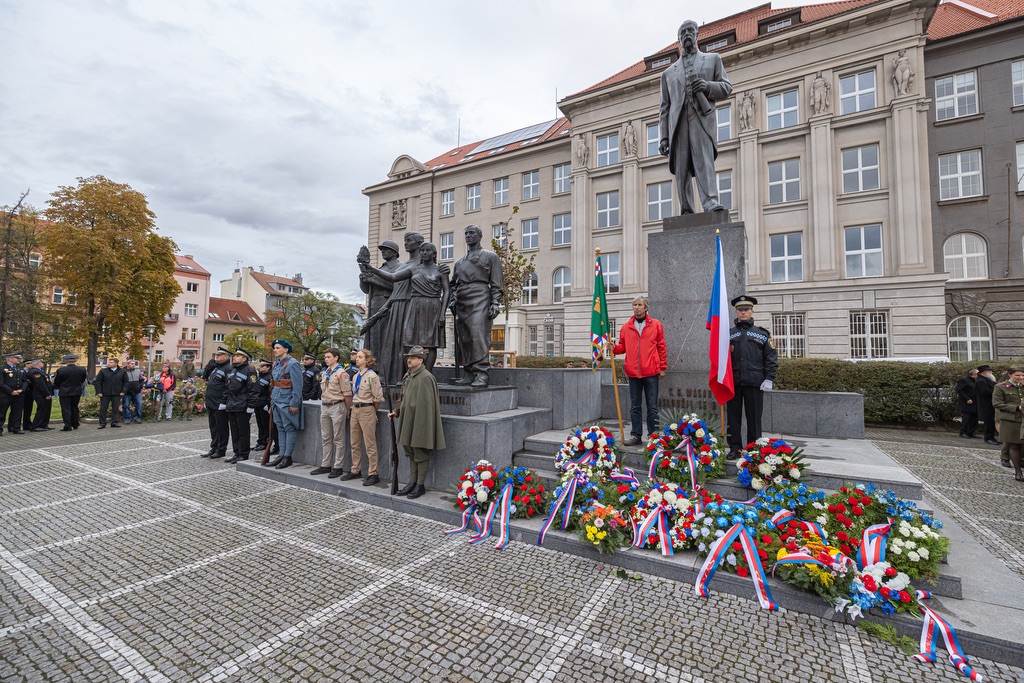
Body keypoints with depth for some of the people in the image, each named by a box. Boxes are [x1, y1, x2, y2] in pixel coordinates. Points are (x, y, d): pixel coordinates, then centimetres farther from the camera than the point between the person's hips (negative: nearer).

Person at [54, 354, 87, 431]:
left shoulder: (61, 370, -13)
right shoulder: (82, 370, -5)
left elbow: (56, 383, -3)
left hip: (64, 393, -3)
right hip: (77, 392, 3)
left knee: (66, 409, 2)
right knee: (74, 408, 16)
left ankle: (68, 426, 0)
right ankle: (75, 424, 24)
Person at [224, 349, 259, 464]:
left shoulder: (249, 370, -9)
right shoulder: (232, 370, 17)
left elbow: (253, 390, -14)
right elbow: (227, 388, 23)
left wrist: (251, 406, -17)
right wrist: (225, 402, 16)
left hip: (242, 407, -8)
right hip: (231, 407, 8)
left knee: (243, 431, -1)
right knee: (234, 431, 13)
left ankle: (243, 455, 6)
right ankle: (237, 453, 21)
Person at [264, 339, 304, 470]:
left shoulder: (292, 364, -13)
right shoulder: (276, 363, 14)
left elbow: (298, 385, -17)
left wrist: (294, 404, -19)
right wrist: (272, 400, 17)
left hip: (287, 402, -9)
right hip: (277, 400, 9)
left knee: (289, 428, -1)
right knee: (280, 428, 12)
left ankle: (287, 457, 6)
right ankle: (282, 455, 19)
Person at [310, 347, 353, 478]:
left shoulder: (341, 373, -12)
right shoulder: (324, 373, 14)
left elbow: (347, 394, -13)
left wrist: (347, 412, -11)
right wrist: (323, 405, 16)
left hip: (337, 407, -8)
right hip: (324, 407, 8)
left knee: (338, 439, -1)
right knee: (326, 438, 15)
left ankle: (338, 467, 5)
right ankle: (325, 465, 24)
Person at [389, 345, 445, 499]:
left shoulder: (426, 378, -16)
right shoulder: (407, 376, 12)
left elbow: (427, 404, -19)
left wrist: (421, 424, -21)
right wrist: (396, 411, 11)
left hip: (420, 421, -9)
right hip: (408, 421, 9)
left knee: (421, 455, 3)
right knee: (411, 453, 16)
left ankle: (420, 485, 15)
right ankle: (412, 482, 27)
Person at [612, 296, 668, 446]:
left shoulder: (656, 325, 3)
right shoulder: (626, 327, 7)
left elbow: (661, 348, 4)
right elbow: (623, 346, 10)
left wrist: (662, 367, 2)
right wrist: (614, 348, -11)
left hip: (651, 372, -2)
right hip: (633, 372, 2)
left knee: (652, 406, 5)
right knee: (635, 406, 10)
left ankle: (653, 435, 15)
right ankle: (635, 435, 18)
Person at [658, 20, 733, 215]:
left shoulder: (713, 59, 25)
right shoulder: (668, 72, 27)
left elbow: (727, 87, 16)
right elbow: (664, 108, 19)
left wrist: (708, 86, -6)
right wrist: (663, 137, 6)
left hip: (702, 119, -1)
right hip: (678, 124, 2)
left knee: (704, 161, -21)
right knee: (681, 171, -7)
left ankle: (710, 201, -33)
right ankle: (687, 211, -8)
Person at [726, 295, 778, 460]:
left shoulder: (762, 334, 8)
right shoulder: (729, 334, 10)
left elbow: (771, 357, 3)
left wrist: (769, 379, -6)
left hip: (754, 383, -1)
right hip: (733, 382, 1)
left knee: (754, 418, 6)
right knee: (733, 417, 5)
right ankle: (735, 448, 15)